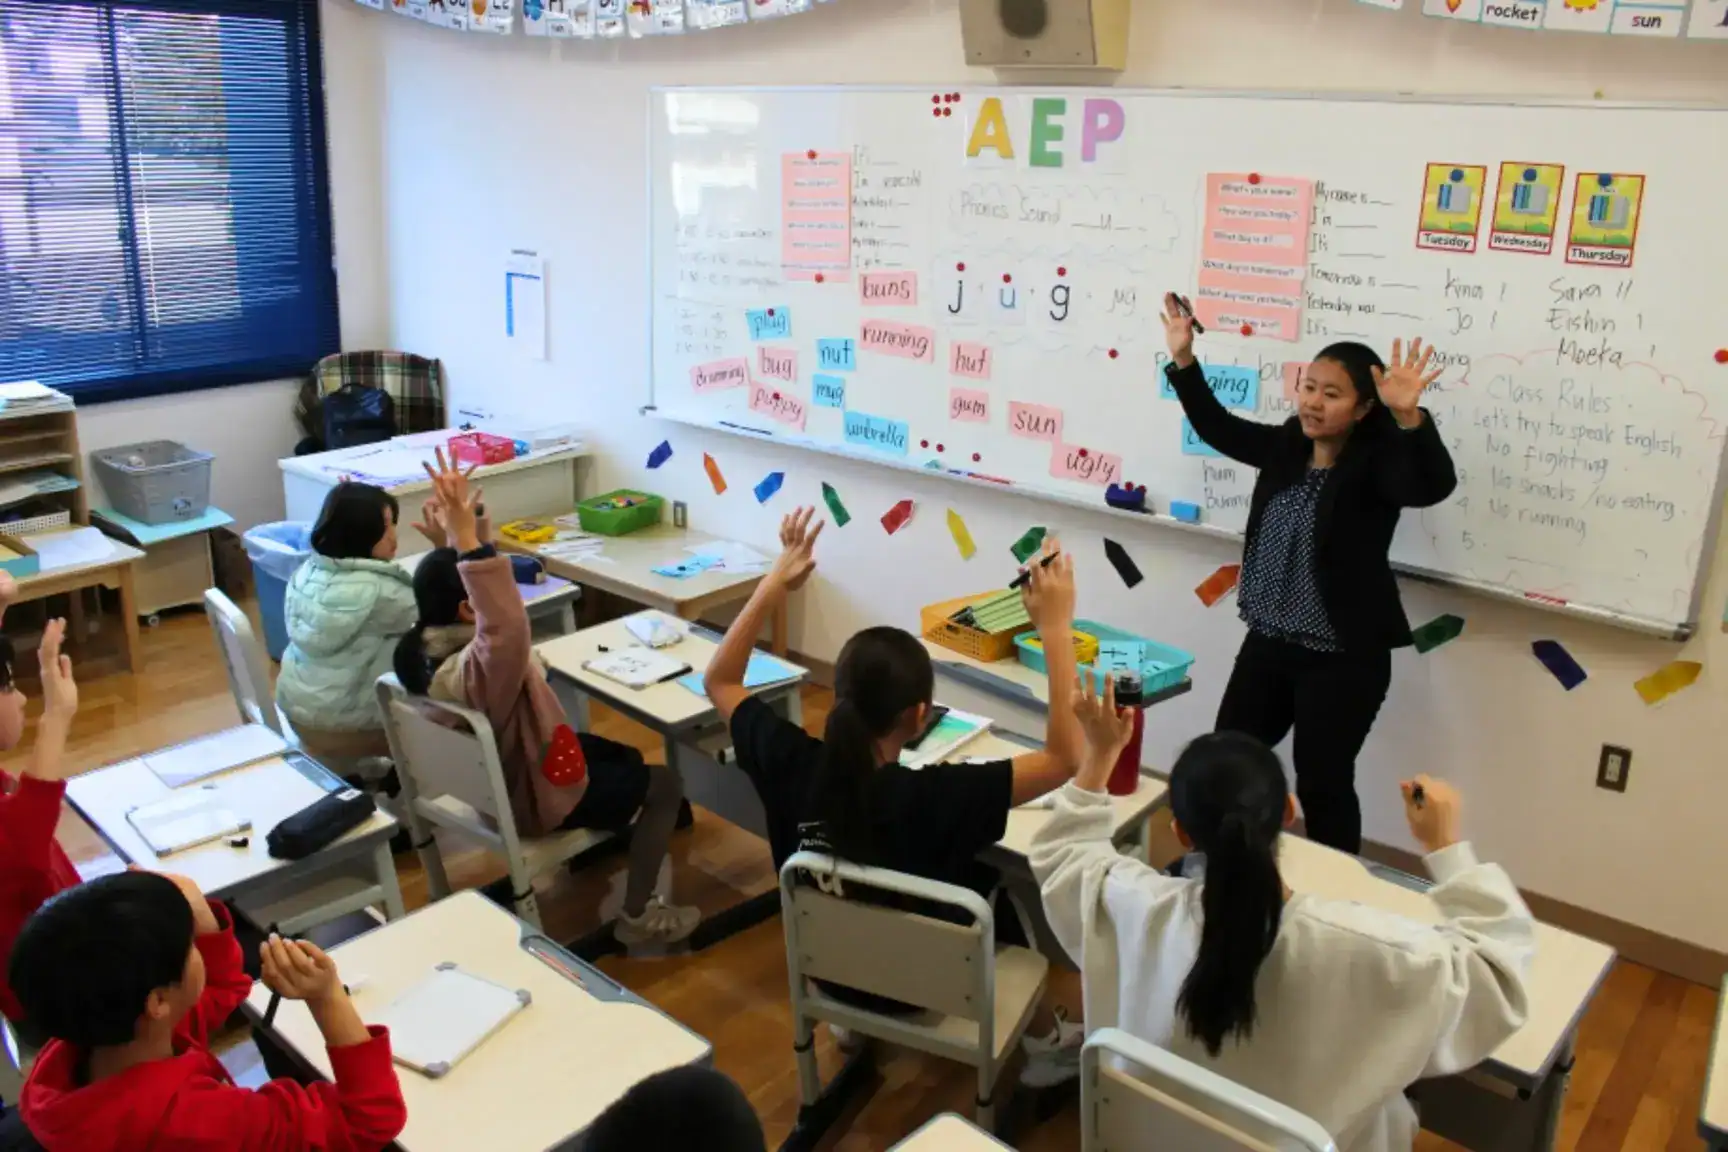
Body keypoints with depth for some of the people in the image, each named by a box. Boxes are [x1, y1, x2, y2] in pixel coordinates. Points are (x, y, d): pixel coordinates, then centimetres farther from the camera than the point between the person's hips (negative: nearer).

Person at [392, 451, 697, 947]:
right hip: (529, 795, -9)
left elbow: (452, 583, 7)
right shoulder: (472, 667, -39)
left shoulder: (422, 642, -11)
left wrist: (453, 541, -11)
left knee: (628, 757, 25)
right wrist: (466, 536, -65)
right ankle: (637, 917, 9)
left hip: (490, 773, 9)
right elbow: (508, 626, -61)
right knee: (665, 784, 1)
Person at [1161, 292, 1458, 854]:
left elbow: (1434, 485, -34)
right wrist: (1183, 359, 4)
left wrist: (1409, 416, -51)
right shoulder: (1285, 445, 3)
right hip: (1268, 643, 7)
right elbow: (1216, 427, 14)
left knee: (1322, 786, 3)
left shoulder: (1376, 464, -15)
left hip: (1342, 660, -7)